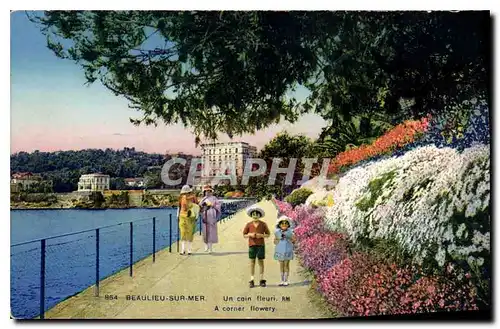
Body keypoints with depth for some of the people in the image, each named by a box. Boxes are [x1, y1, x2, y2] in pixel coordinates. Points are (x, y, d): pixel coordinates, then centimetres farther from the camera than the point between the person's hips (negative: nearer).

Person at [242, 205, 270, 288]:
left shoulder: (263, 224, 0)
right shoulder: (248, 224, 1)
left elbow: (268, 234, 6)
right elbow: (244, 235, 8)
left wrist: (261, 235, -11)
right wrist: (250, 234, -11)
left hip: (261, 245, 0)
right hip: (252, 245, 0)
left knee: (261, 262, 4)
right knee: (252, 262, 2)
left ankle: (262, 280, 13)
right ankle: (252, 280, 7)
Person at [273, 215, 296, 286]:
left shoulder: (290, 232, 0)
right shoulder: (277, 232, 2)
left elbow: (293, 241, -1)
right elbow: (275, 242, 6)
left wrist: (288, 237, -15)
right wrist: (280, 238, -11)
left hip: (288, 251, -1)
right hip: (280, 251, 1)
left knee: (286, 265, 1)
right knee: (281, 265, 6)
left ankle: (286, 280, 8)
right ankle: (282, 280, 14)